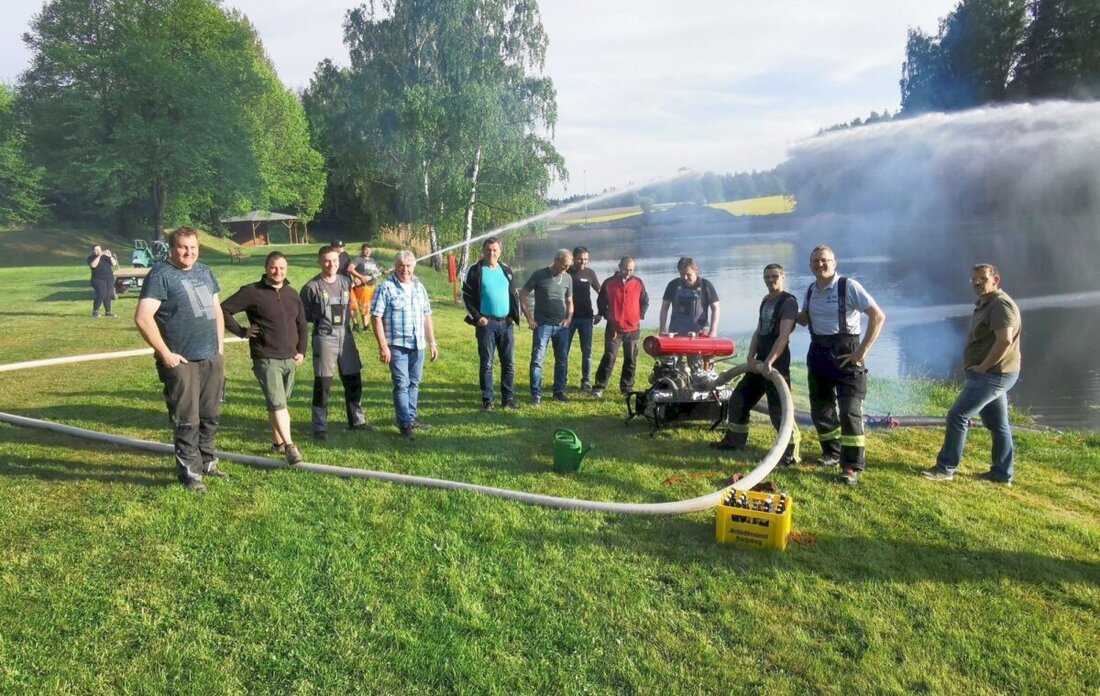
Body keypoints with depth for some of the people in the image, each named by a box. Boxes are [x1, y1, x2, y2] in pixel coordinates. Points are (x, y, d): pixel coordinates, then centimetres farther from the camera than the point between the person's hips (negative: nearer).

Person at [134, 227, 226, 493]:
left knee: (210, 415, 15)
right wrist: (165, 354, -15)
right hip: (182, 362, -7)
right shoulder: (161, 274, -9)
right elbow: (143, 318, -17)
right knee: (187, 420, 1)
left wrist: (220, 344, 15)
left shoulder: (204, 272, 13)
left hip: (213, 359, 7)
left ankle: (208, 461, 29)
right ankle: (189, 471, 12)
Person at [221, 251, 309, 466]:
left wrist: (301, 351, 11)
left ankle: (277, 441, 27)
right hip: (266, 359, -6)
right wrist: (241, 331, -9)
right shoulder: (252, 292, -6)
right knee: (277, 403, -14)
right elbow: (224, 310, -6)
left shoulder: (292, 293, 12)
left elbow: (301, 324, 19)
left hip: (290, 359, 6)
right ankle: (289, 446, -16)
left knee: (281, 402, 15)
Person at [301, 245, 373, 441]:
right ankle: (320, 428, 8)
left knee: (353, 381, 12)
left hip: (345, 335, 6)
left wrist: (345, 318, 9)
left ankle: (357, 421, 27)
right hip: (324, 337, -5)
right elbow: (303, 314, -3)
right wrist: (321, 319, -9)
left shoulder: (345, 282, 7)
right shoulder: (312, 287, -8)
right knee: (323, 384, -2)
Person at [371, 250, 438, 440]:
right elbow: (376, 317, -11)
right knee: (402, 385, -3)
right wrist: (383, 346, -17)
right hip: (397, 345, -5)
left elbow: (427, 316, 15)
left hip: (418, 345, 5)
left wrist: (432, 342, 12)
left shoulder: (419, 287, 11)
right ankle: (405, 424, 4)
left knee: (414, 383, 14)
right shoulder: (386, 288, -7)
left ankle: (411, 417, 26)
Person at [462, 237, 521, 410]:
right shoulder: (475, 271, -2)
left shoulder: (506, 270, 11)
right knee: (486, 363, 1)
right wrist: (477, 317, -9)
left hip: (506, 323, 4)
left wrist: (514, 315, 6)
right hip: (486, 323, -4)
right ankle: (487, 399, 9)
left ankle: (508, 398, 14)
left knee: (509, 363, 5)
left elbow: (514, 295, 18)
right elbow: (466, 296, -2)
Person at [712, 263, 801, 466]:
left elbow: (783, 336, -20)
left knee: (778, 410, -10)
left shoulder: (789, 301, -11)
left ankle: (791, 451, 0)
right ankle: (735, 440, 29)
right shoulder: (765, 301, 16)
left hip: (777, 363, -9)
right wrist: (751, 357, 4)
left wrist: (769, 362, -26)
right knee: (739, 400, 14)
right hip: (760, 361, 9)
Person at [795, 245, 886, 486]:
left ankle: (853, 466, -4)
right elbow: (804, 319, 23)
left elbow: (878, 317, -14)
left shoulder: (849, 286, -12)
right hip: (818, 352, 6)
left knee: (849, 411, -10)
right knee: (820, 409, 12)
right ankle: (832, 452, 32)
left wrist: (862, 351, -17)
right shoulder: (810, 290, 8)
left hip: (845, 353, -6)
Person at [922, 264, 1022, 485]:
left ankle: (945, 469, -4)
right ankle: (1003, 473, 21)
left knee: (958, 416, -10)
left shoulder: (1000, 304, -16)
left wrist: (982, 367, -21)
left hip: (992, 375, -11)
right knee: (998, 424, 14)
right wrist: (982, 368, 10)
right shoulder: (985, 305, 17)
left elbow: (1005, 340, -26)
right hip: (993, 374, 11)